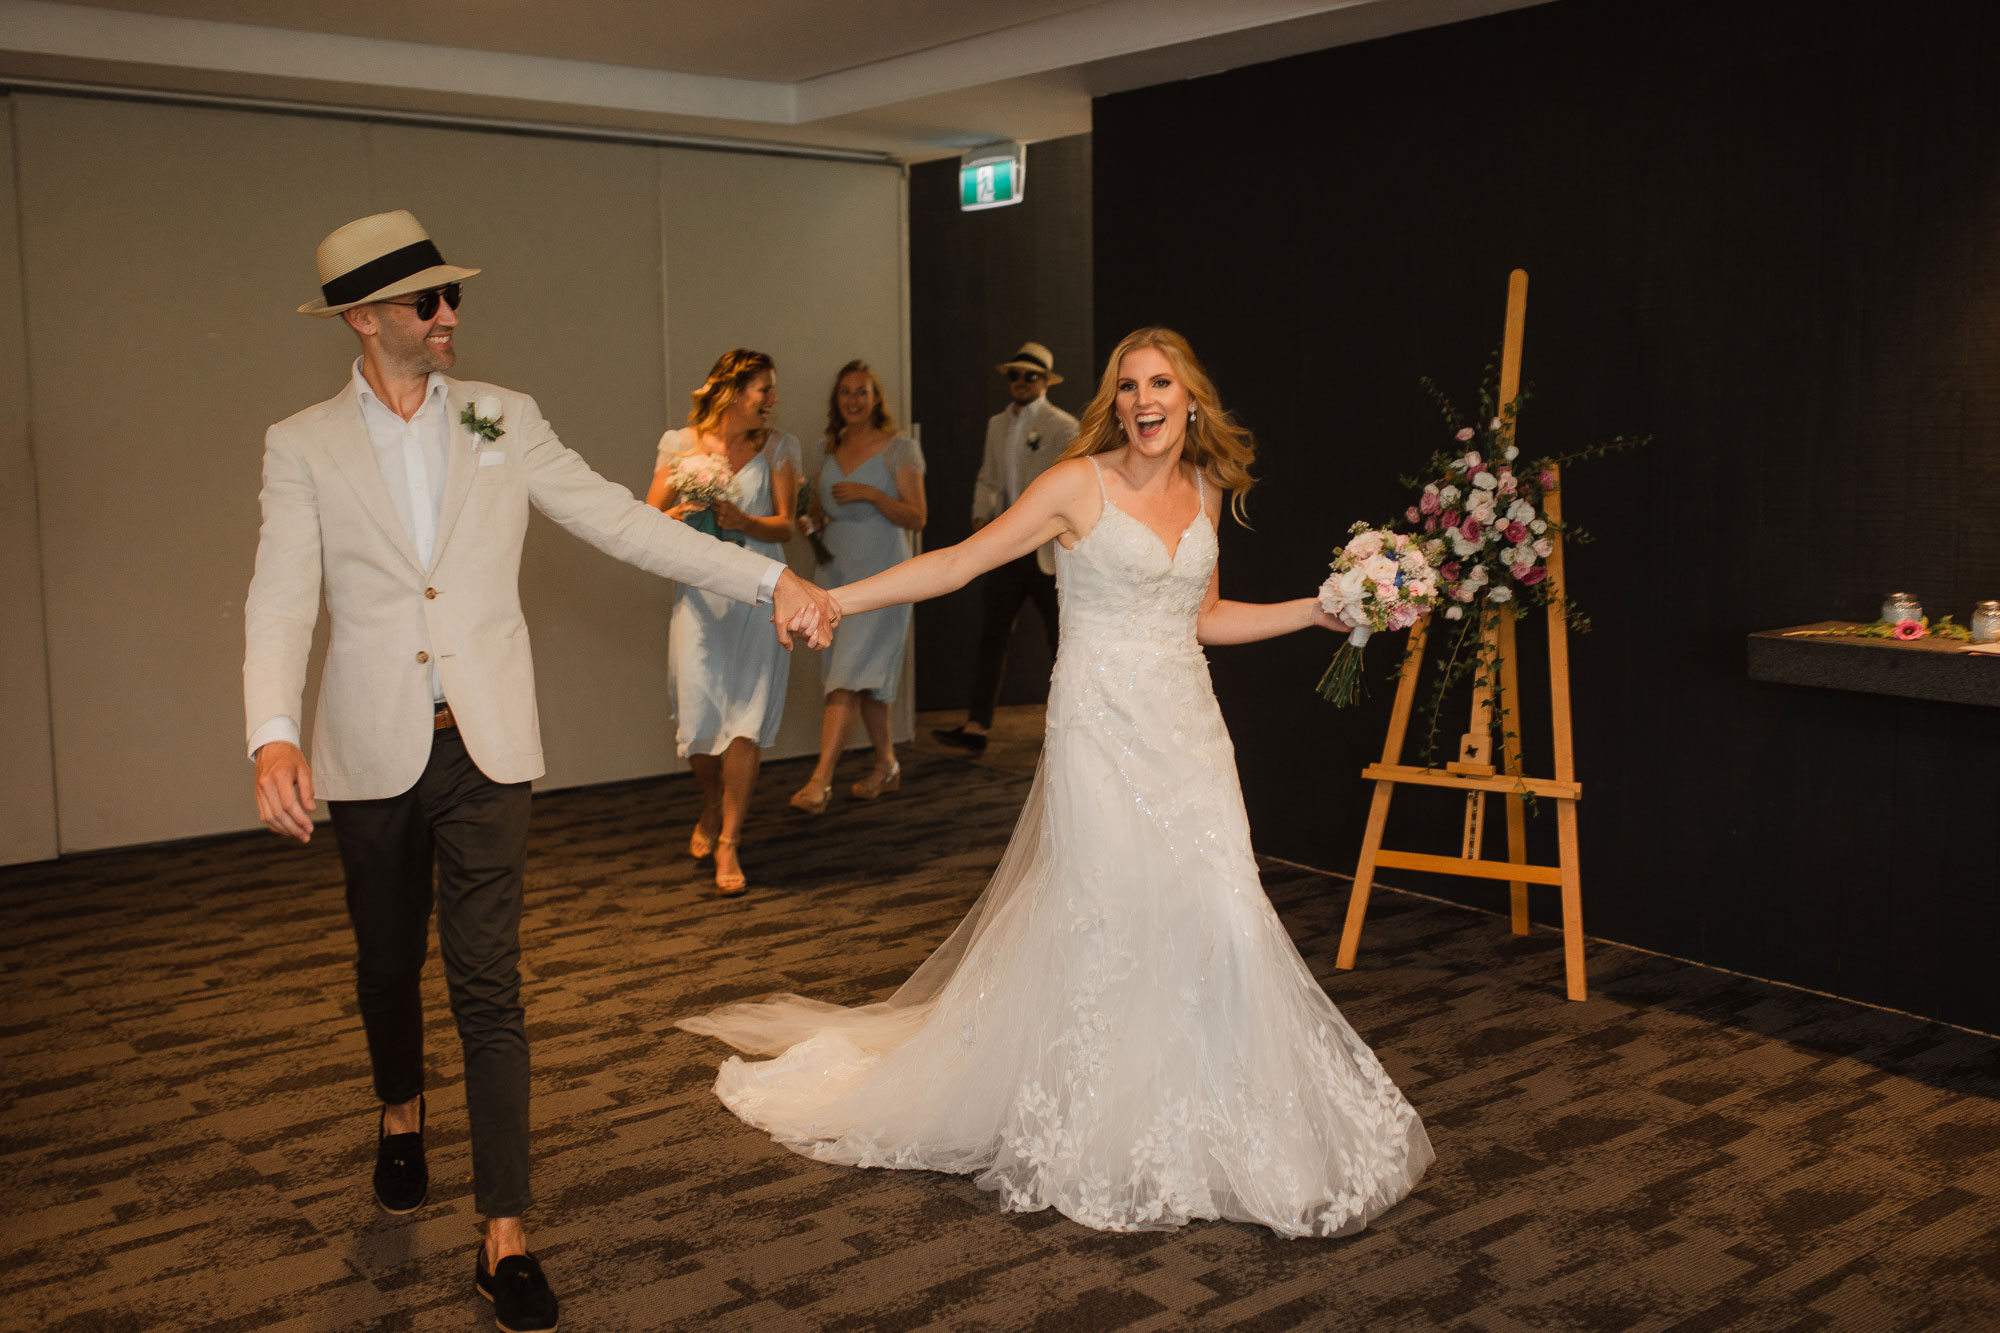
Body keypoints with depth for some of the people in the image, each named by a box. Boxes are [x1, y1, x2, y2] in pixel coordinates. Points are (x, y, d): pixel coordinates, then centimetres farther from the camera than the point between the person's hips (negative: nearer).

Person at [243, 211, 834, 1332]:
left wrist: (767, 577, -7)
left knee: (490, 986, -2)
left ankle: (506, 1233, 3)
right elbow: (282, 599, -9)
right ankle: (403, 1112, 49)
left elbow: (621, 519, 1)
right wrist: (274, 734, -26)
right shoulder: (303, 446, 0)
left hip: (485, 745, 0)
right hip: (372, 752, 1)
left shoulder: (503, 421, 4)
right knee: (389, 960, 18)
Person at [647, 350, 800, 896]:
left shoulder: (776, 448, 5)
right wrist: (675, 517, -18)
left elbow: (785, 527, 0)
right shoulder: (682, 444, 4)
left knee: (747, 717, -6)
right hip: (700, 593, 0)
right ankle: (712, 806, 30)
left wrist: (742, 521, -18)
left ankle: (728, 844, 3)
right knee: (698, 712, -2)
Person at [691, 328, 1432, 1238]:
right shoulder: (1081, 484, -7)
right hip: (1104, 727, -5)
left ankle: (1201, 1123, 17)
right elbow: (962, 561, -8)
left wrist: (1318, 610, 14)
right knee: (1103, 920, -1)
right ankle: (1099, 1137, 17)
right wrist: (834, 599, -13)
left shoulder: (1204, 490, 10)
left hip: (1188, 727, 5)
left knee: (1212, 916, 0)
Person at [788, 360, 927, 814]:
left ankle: (820, 780, -19)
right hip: (837, 572, 6)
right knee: (867, 677, 11)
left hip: (880, 576, -6)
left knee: (849, 676, -14)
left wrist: (869, 493, -20)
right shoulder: (831, 451, 13)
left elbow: (916, 518, -9)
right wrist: (810, 518, 1)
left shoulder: (899, 448, -4)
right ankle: (886, 764, 24)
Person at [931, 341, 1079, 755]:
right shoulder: (997, 425, 15)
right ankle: (976, 726, -3)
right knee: (992, 634, -2)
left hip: (1047, 549, -5)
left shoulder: (1063, 426, -4)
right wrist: (982, 517, 2)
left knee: (1061, 637, 4)